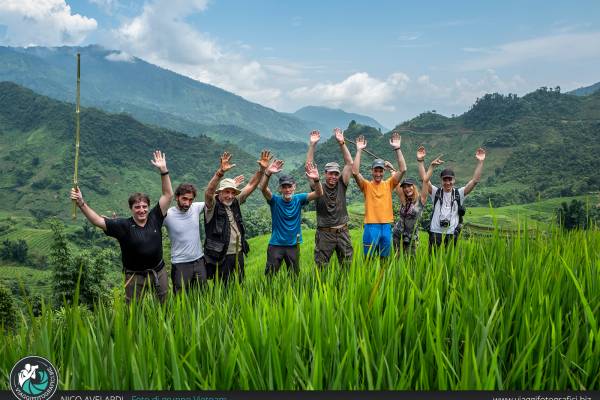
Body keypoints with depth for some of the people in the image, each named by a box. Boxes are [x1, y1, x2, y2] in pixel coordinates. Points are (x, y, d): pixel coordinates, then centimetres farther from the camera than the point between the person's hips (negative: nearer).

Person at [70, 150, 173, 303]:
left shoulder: (154, 218, -4)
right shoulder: (123, 225, -10)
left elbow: (168, 195, -6)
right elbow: (98, 221, -17)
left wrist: (163, 170, -11)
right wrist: (81, 204, -28)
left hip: (158, 272, 2)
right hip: (135, 276, -2)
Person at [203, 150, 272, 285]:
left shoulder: (235, 203, 7)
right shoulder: (213, 206, -10)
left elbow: (251, 185, 5)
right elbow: (209, 192, -30)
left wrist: (262, 169, -9)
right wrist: (221, 172, -44)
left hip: (238, 255, 6)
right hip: (220, 258, -6)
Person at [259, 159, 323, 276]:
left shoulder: (298, 199, -4)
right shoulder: (275, 200, -9)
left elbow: (319, 194, -14)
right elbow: (263, 189, -26)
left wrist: (316, 180, -35)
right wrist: (268, 173, -44)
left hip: (293, 245, 2)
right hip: (276, 244, -2)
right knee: (270, 276, 5)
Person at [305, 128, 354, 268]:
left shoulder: (341, 185, 4)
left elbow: (349, 164, 0)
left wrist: (342, 143, -6)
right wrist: (312, 145, -13)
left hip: (342, 232, 2)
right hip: (324, 233, -2)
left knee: (348, 266, 8)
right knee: (320, 268, 3)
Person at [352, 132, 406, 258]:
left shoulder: (389, 184, 6)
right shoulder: (366, 185, 0)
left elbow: (403, 169, -4)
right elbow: (355, 172, -16)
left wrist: (397, 149, -10)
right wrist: (359, 150, -16)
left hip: (386, 227, 3)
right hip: (371, 227, -3)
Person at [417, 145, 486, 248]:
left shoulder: (459, 193, 5)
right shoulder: (436, 192, 4)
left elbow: (475, 180, -1)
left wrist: (480, 162, -7)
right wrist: (420, 161, -13)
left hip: (452, 234, 1)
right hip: (435, 233, -1)